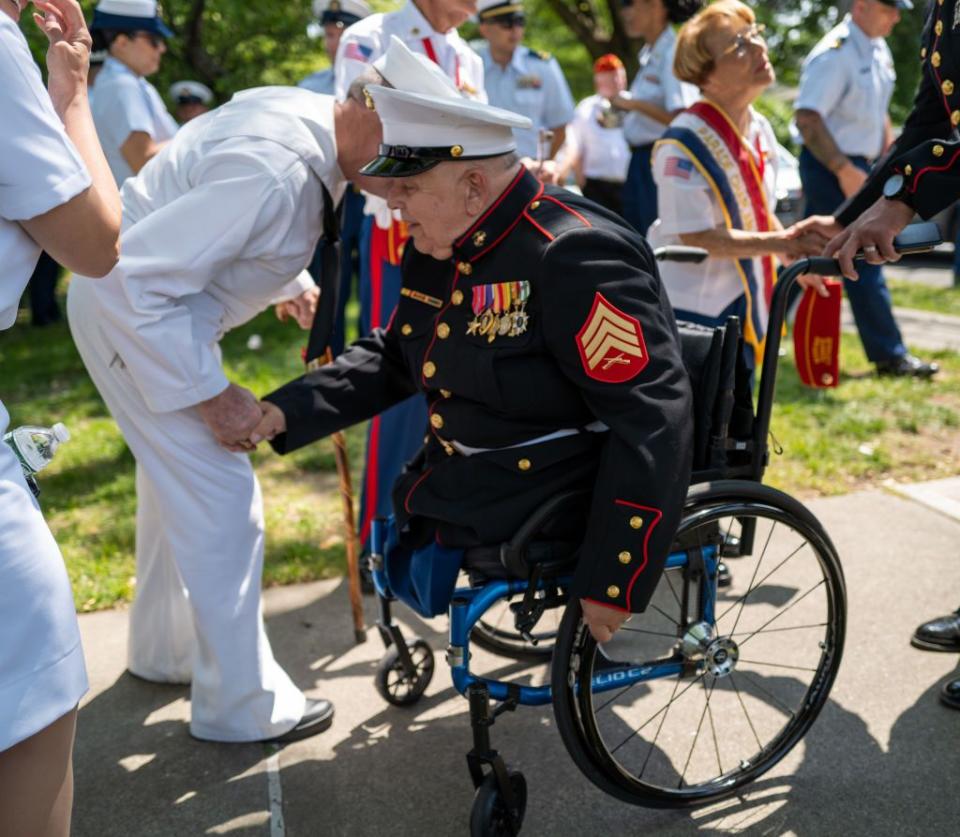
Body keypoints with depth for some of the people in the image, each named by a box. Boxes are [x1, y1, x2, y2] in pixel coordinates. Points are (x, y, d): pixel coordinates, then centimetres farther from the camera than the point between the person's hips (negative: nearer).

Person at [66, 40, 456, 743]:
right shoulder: (277, 171, -33)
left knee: (179, 475, 21)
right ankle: (240, 704, 7)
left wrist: (292, 282, 5)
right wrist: (212, 395, -28)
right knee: (221, 499, -8)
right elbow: (141, 275, -33)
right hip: (130, 305, -10)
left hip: (162, 298, 10)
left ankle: (164, 650, 40)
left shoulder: (309, 115, -4)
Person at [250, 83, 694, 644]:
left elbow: (653, 421, -27)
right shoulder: (440, 248, 4)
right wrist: (286, 413, 1)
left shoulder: (575, 256, -24)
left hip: (557, 507, -9)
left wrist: (612, 581, -27)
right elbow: (391, 358, 16)